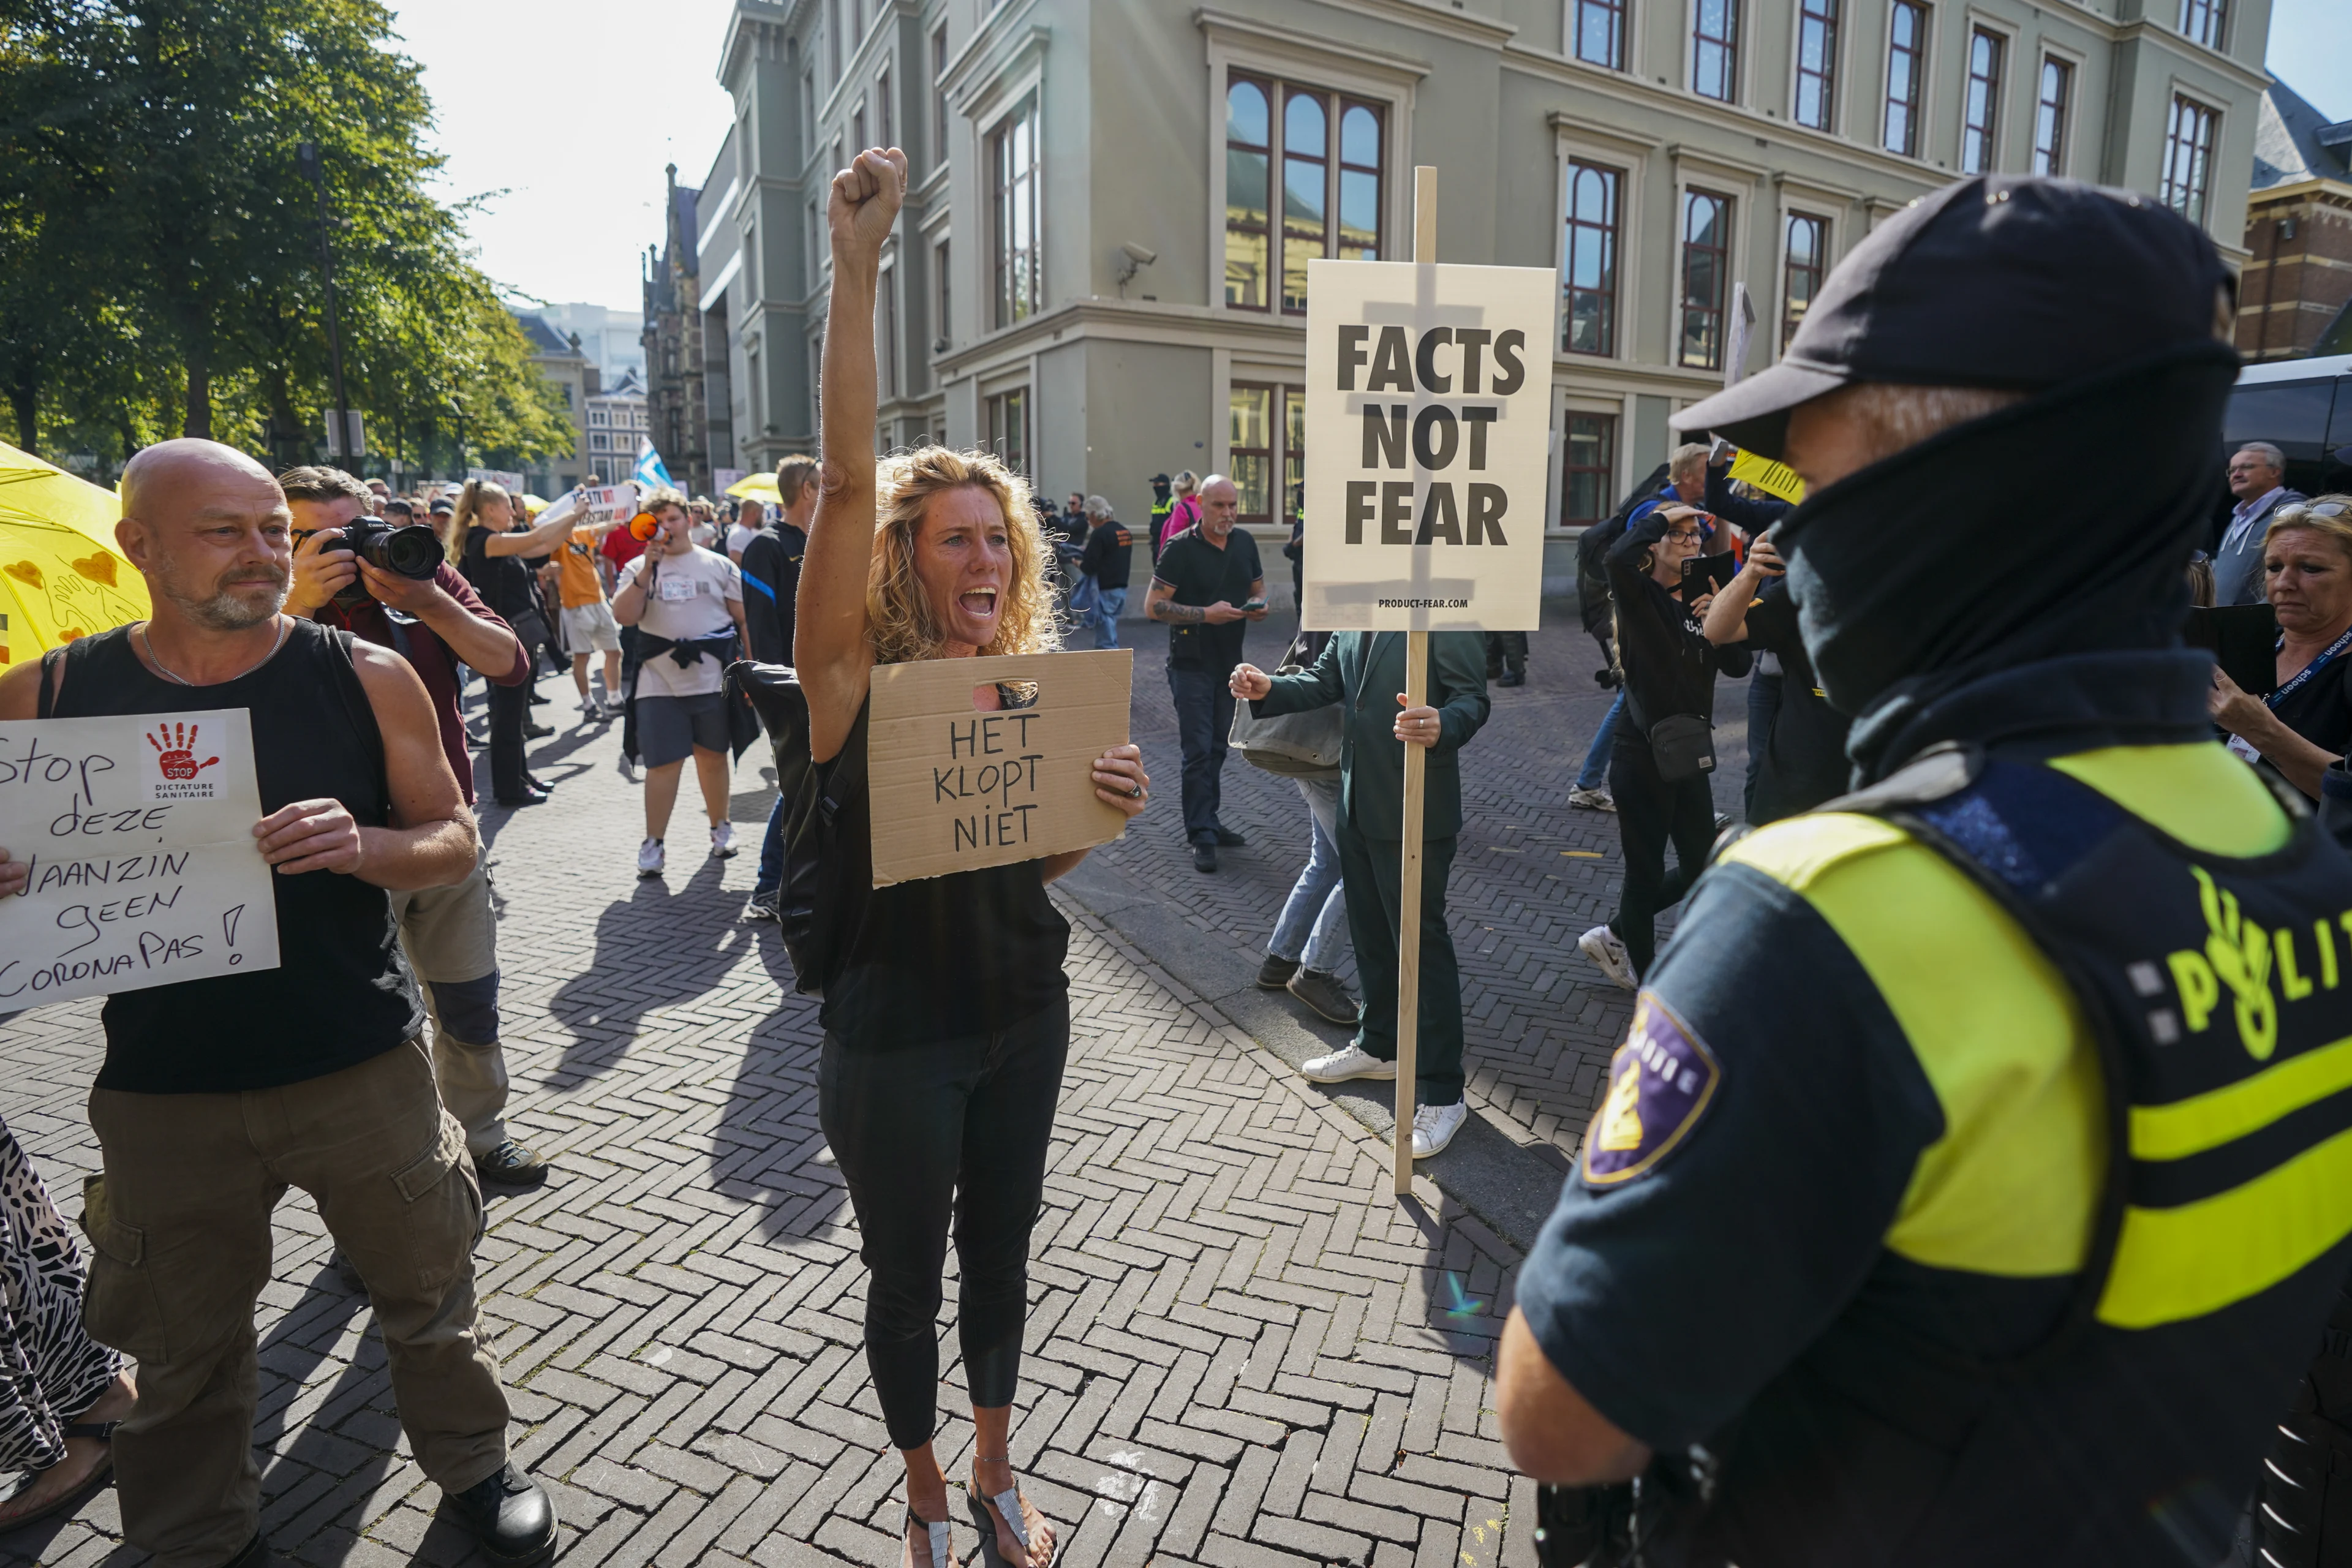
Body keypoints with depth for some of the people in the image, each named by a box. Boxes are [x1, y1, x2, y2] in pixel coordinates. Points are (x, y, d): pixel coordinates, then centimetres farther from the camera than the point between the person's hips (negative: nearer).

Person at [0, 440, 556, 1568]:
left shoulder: (367, 679, -5)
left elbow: (455, 840, -2)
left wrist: (362, 847, -23)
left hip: (363, 1068, -1)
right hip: (163, 1092, 1)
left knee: (425, 1289, 15)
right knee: (185, 1348, 18)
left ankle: (471, 1467, 41)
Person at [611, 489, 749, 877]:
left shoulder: (718, 565, 5)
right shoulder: (639, 568, 7)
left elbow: (745, 618, 4)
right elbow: (624, 616, -7)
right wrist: (648, 568, -13)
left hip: (713, 680, 0)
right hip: (659, 682, 0)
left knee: (713, 756, 11)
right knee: (662, 763, -1)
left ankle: (720, 828, 26)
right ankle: (653, 844, 8)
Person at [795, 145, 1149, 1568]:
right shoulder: (857, 677, -13)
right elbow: (848, 477, -27)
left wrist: (1105, 808, -11)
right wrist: (857, 267, -32)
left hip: (1023, 1017, 5)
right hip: (895, 1035, -4)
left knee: (1001, 1253, 21)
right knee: (908, 1276, 15)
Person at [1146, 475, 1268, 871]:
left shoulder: (1244, 542, 6)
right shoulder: (1180, 548, -12)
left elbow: (1258, 588, 17)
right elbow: (1153, 605, -15)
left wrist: (1260, 606, -7)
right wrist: (1205, 614, -23)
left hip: (1229, 662, 6)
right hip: (1191, 664, -6)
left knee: (1217, 748, 14)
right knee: (1199, 751, -7)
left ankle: (1208, 821, 26)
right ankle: (1201, 837, -2)